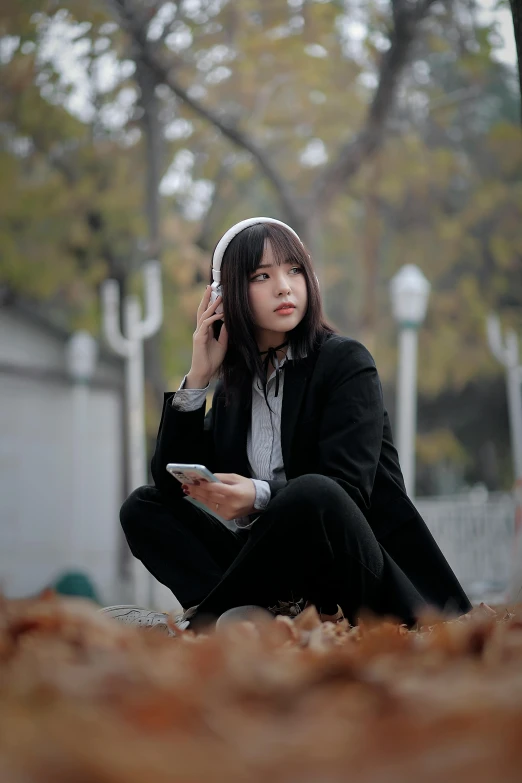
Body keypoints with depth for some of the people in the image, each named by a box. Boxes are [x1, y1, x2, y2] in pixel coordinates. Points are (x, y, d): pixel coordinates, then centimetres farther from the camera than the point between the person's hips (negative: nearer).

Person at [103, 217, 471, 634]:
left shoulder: (347, 361, -3)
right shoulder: (234, 385, 14)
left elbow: (345, 489, -14)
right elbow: (170, 482, 7)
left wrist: (260, 498, -33)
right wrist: (198, 377, 0)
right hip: (277, 566, 6)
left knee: (312, 494, -35)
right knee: (144, 507, -1)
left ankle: (201, 621, -19)